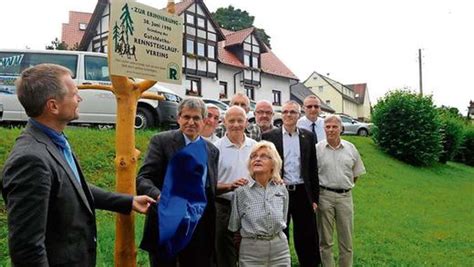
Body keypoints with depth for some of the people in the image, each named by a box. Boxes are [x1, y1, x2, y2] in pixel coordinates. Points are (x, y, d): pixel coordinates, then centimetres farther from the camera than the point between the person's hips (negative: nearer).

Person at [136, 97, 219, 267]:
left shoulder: (212, 150, 11)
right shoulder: (161, 141, -3)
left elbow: (212, 189, 14)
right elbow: (143, 178, -11)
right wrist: (159, 196, -29)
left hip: (199, 228, 4)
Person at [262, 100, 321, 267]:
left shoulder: (308, 136, 5)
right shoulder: (269, 136, -2)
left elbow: (313, 169, 7)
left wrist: (314, 198, 5)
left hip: (303, 193, 2)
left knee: (307, 238, 9)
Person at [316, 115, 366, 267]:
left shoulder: (350, 148, 5)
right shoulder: (317, 149, -3)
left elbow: (356, 173, 15)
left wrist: (346, 186, 10)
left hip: (345, 196, 2)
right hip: (324, 196, -2)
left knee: (346, 239, 8)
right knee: (325, 239, 8)